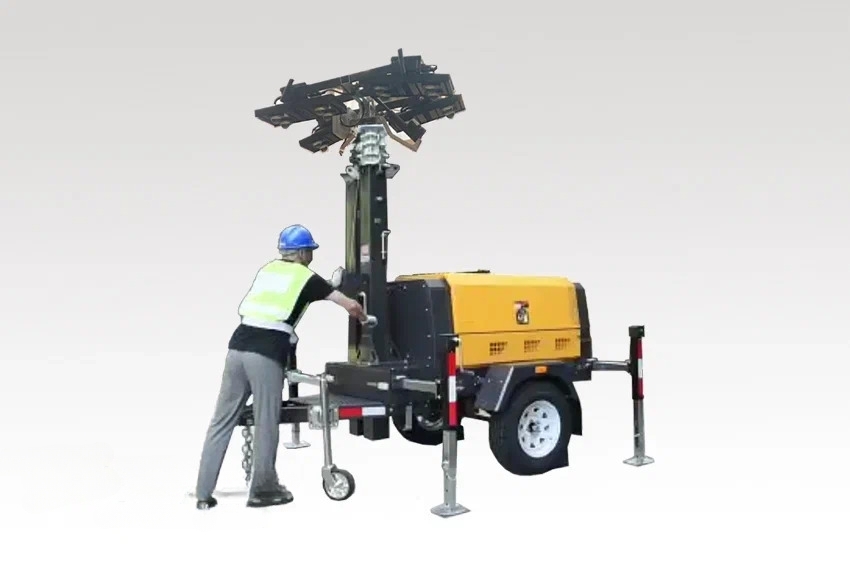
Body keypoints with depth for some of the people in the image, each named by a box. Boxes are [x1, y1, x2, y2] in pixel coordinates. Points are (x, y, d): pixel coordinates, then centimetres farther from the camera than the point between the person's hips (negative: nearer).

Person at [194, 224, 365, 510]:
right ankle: (263, 490, 17)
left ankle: (204, 493, 15)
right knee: (266, 423, 6)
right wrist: (363, 318, 34)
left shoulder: (267, 269, 23)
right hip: (266, 353, -5)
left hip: (238, 345, 5)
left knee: (222, 421, 10)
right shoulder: (306, 277, 9)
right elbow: (351, 306, 13)